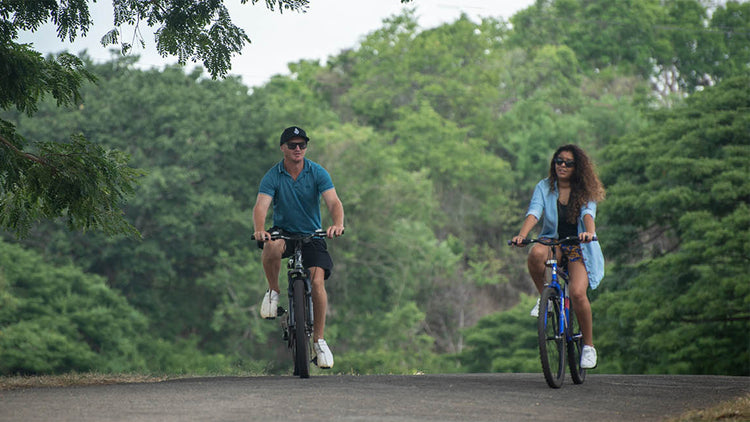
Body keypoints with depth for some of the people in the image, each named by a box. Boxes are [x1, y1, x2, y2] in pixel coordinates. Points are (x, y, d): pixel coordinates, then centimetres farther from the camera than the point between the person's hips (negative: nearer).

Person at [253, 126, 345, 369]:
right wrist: (259, 230, -46)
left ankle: (319, 340, -8)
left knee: (317, 281, -20)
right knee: (271, 248, -37)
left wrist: (338, 224, -43)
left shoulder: (318, 173, -8)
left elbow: (334, 202, -20)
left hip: (312, 235, 1)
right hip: (283, 232, -1)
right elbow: (261, 206, -24)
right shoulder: (273, 177, -10)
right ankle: (273, 292, -10)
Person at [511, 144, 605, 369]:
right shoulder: (544, 188, 1)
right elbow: (533, 213, -14)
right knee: (536, 253, -37)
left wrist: (589, 233, -41)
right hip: (552, 243, 1)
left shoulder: (585, 191, -2)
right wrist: (522, 235, -33)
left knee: (577, 292, -24)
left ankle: (588, 345, -5)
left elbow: (588, 214, -19)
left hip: (579, 248, -1)